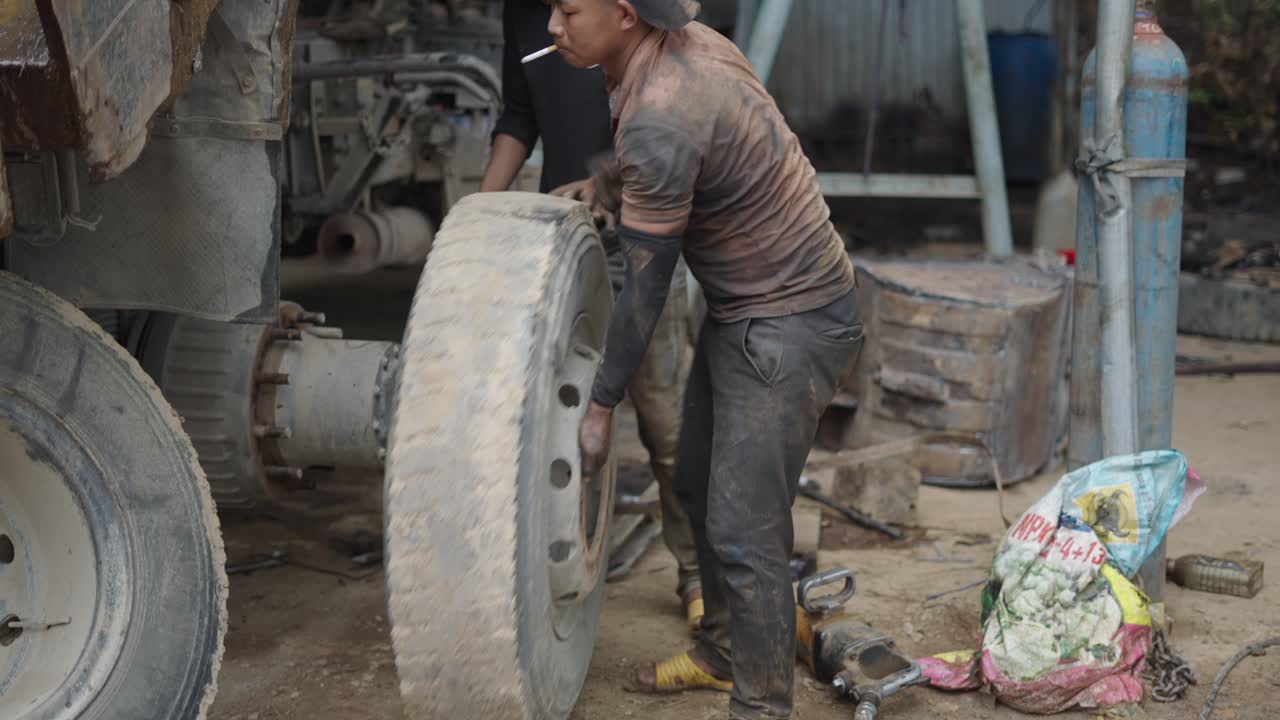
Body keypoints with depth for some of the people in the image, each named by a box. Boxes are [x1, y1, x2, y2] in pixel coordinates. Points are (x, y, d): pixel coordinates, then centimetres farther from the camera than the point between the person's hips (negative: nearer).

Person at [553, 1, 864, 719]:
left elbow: (646, 290, -19)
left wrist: (602, 405, -9)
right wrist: (598, 190, 24)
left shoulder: (658, 121, -28)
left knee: (745, 532, -6)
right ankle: (724, 652, 38)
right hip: (746, 310, 10)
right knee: (700, 488, 20)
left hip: (789, 328, -10)